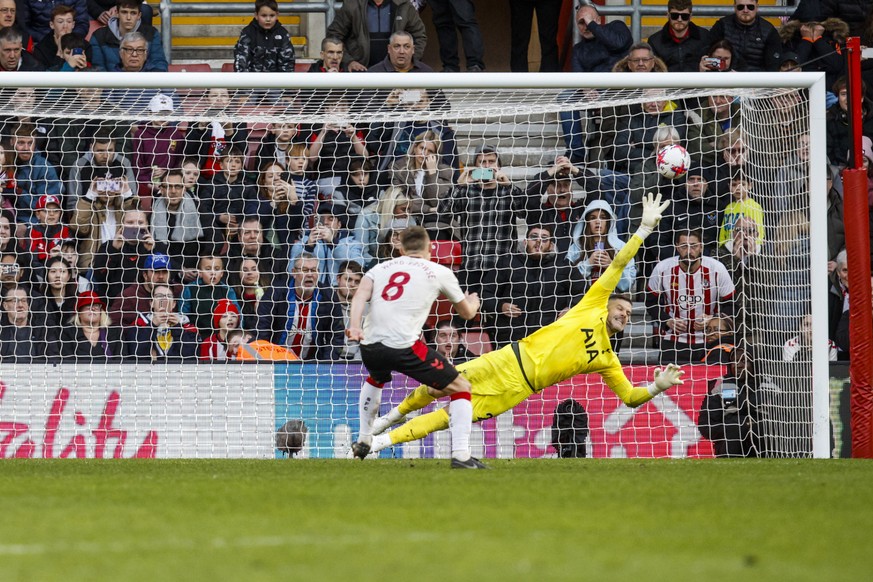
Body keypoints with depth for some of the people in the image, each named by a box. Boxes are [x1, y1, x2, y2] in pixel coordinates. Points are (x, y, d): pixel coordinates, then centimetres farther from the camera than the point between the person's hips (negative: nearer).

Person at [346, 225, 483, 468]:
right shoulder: (440, 272, 13)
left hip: (370, 345, 5)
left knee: (375, 380, 40)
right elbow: (467, 312, 24)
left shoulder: (381, 268, 20)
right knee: (461, 388, 7)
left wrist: (354, 326, -13)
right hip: (404, 345, -5)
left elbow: (361, 295, 0)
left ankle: (363, 441, 45)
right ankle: (461, 454, -7)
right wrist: (473, 301, 47)